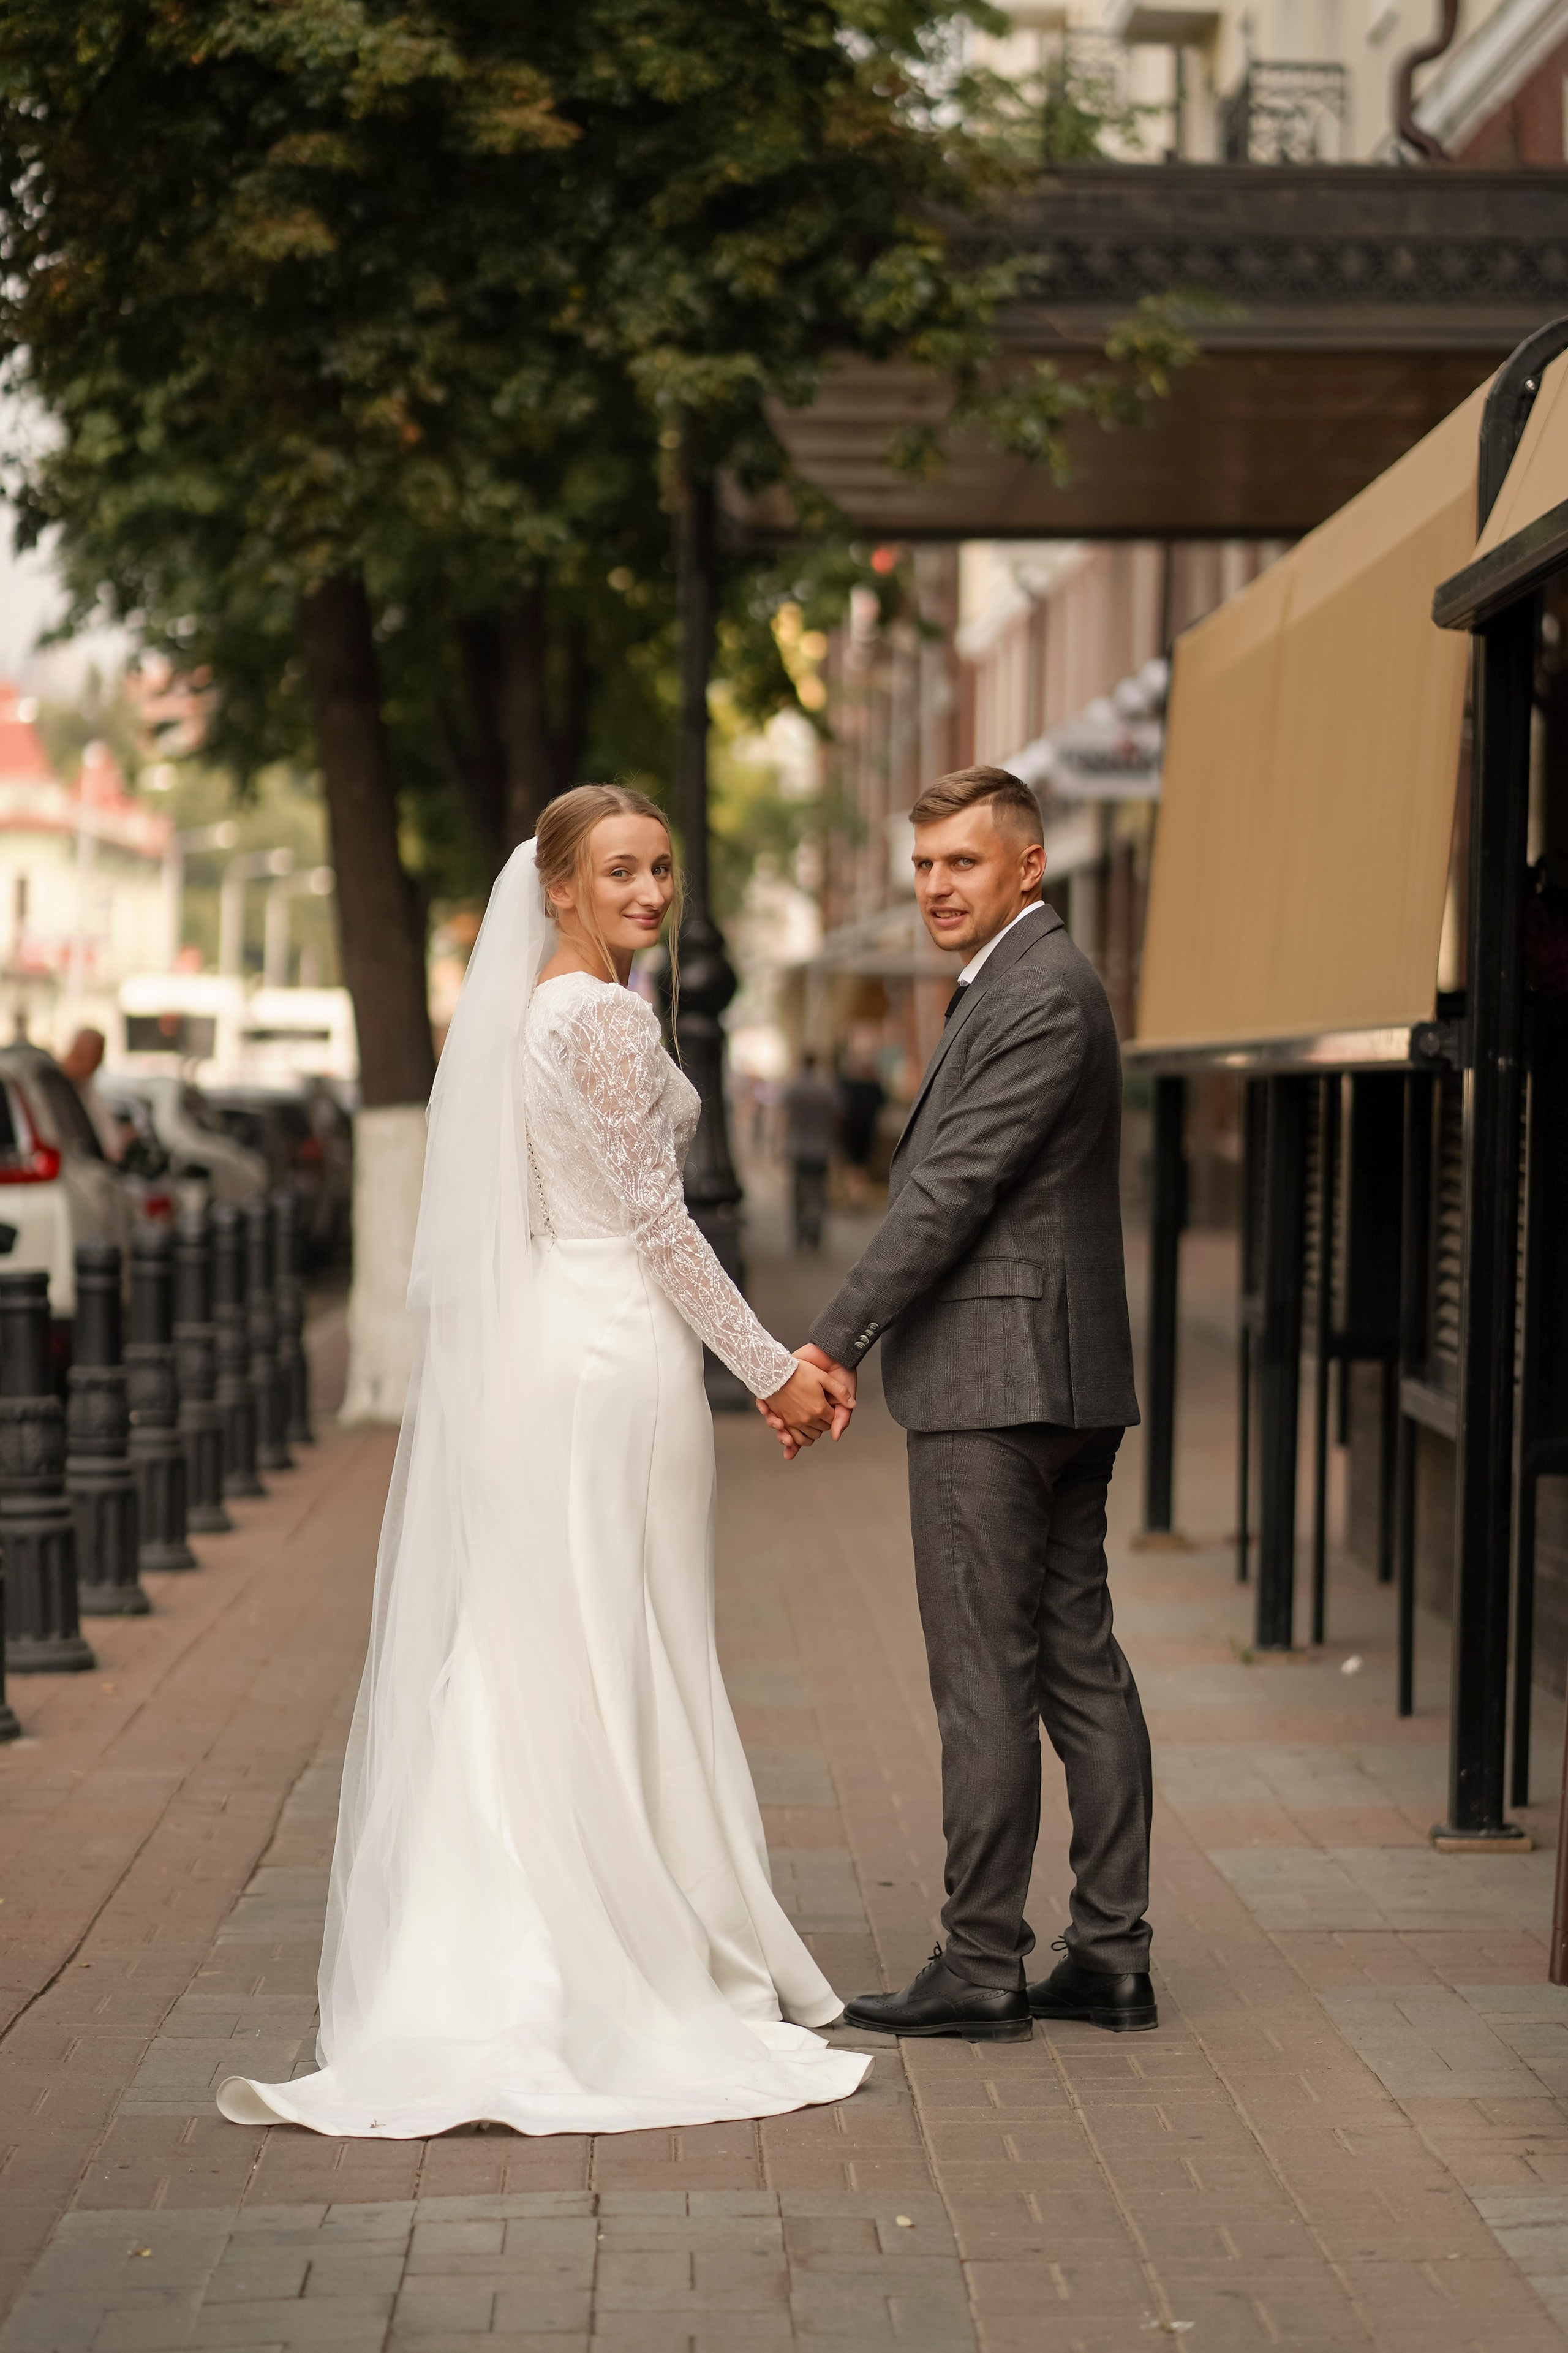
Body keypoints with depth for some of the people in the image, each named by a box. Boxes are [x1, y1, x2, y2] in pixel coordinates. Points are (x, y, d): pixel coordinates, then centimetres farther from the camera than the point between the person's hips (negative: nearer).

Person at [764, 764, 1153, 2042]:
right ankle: (1112, 1957, 15)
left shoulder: (1040, 991, -13)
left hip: (996, 1375, -11)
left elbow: (953, 1185, -18)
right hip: (1063, 1374, 11)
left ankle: (981, 1970, 0)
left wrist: (830, 1343, -17)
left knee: (985, 1678, -6)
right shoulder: (1036, 980, 20)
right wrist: (854, 1342, 19)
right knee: (1081, 1661, 10)